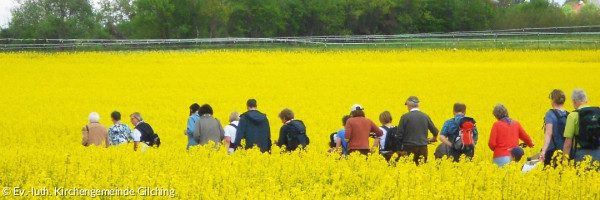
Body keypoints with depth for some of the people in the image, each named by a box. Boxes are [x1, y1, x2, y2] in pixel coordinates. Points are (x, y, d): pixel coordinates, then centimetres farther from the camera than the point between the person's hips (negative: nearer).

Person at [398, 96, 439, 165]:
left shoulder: (405, 117, -7)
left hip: (409, 147, -3)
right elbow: (435, 131, 13)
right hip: (423, 147, 3)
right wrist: (434, 139, 34)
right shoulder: (425, 117, 5)